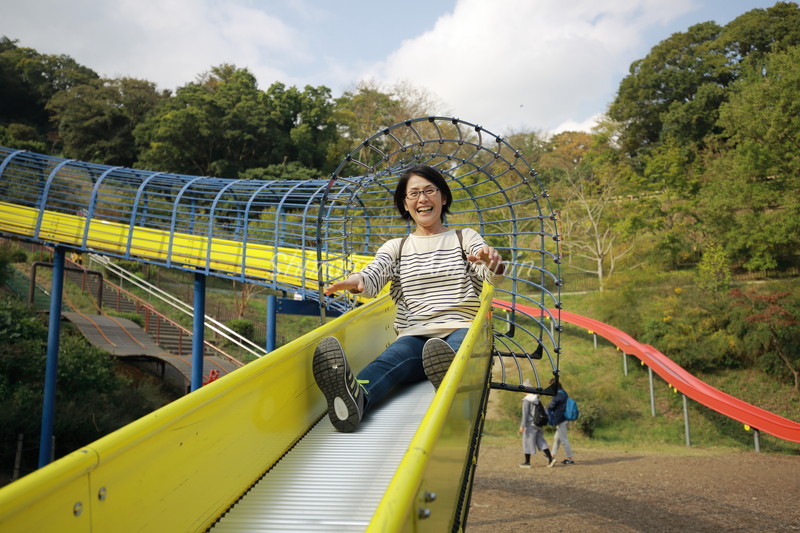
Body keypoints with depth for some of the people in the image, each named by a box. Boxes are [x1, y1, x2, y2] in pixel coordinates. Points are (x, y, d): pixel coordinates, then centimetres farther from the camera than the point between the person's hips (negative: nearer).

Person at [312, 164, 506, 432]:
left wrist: (494, 264, -28)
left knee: (456, 349, -38)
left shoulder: (466, 238, 18)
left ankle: (449, 375, -73)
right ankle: (356, 396, -67)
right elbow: (373, 277, 1)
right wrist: (356, 281, -26)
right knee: (395, 355, -36)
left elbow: (492, 277, -1)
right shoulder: (396, 247, 21)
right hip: (415, 335, 0)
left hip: (461, 330, 0)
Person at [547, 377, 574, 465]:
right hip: (564, 419, 10)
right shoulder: (563, 393, 11)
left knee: (564, 440, -2)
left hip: (560, 420, -10)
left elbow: (551, 405, -15)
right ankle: (552, 455, 31)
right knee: (557, 438, 19)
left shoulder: (558, 394, -18)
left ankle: (570, 459, 2)